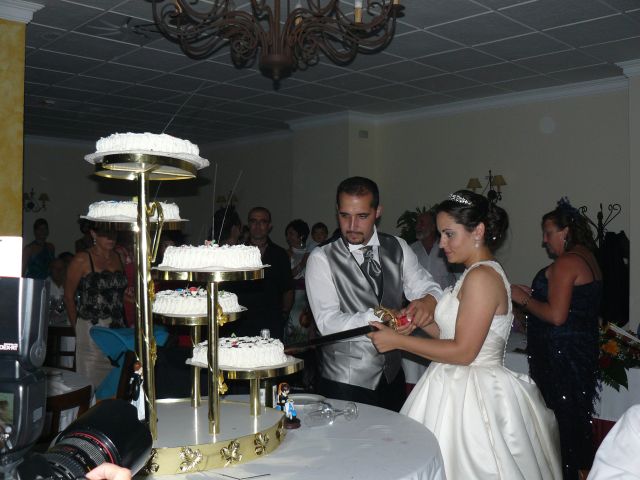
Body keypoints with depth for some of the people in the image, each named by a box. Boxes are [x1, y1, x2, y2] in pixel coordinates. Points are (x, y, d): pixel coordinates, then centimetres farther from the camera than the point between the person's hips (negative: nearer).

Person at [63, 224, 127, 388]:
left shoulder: (119, 258, 10)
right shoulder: (82, 260, -4)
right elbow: (69, 296, 1)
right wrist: (78, 328, 3)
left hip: (117, 328, 4)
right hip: (91, 329, -4)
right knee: (92, 382, 0)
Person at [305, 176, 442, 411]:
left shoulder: (398, 248, 2)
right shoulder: (321, 258, -12)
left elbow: (428, 288, -2)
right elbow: (328, 322, -20)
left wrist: (428, 300, -27)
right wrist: (376, 318, -36)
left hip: (392, 377, 5)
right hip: (344, 383, -5)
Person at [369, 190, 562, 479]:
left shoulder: (482, 276, -18)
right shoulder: (478, 273, 12)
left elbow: (462, 351, -21)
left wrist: (398, 341, -15)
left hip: (471, 398, -9)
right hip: (459, 388, 9)